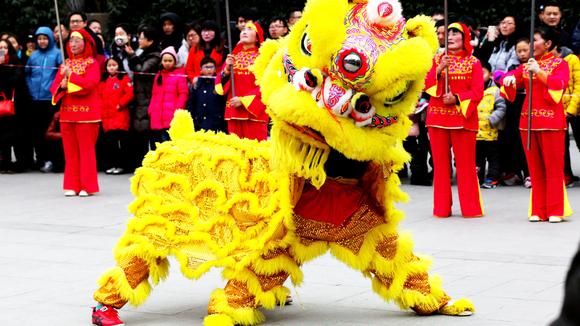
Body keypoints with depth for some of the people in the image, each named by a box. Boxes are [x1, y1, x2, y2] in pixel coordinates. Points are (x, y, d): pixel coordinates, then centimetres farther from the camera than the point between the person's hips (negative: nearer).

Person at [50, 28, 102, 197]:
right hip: (67, 112, 5)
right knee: (70, 151, 5)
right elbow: (54, 86, 11)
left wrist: (71, 76, -17)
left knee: (86, 150, -4)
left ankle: (87, 186, 1)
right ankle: (72, 185, 10)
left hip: (86, 113, -5)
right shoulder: (66, 64, 15)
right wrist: (61, 86, -10)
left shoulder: (92, 63, -1)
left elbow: (90, 84, -16)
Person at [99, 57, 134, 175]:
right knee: (109, 142, 6)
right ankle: (111, 165, 13)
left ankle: (121, 165, 2)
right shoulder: (103, 81, 16)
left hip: (120, 115, -5)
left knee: (121, 141, -4)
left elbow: (129, 94, -10)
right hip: (107, 116, 5)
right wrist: (100, 108, 3)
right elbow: (99, 96, 17)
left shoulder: (125, 79, -1)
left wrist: (120, 104, -14)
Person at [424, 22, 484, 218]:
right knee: (440, 163, 4)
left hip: (462, 117, -3)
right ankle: (442, 208, 10)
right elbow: (427, 85, 1)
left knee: (465, 164, -2)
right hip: (437, 117, 3)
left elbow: (477, 92, -4)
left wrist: (457, 98, -16)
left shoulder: (473, 62, 3)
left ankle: (470, 208, 4)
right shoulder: (437, 60, 12)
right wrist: (439, 69, -14)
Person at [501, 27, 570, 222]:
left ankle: (555, 211, 1)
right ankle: (538, 210, 10)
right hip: (528, 120, 5)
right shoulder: (527, 65, 14)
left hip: (551, 121, -5)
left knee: (553, 168, -3)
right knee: (535, 169, 6)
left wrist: (539, 72, -22)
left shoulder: (559, 64, 0)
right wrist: (509, 78, -13)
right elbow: (509, 78, 9)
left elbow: (559, 84, -16)